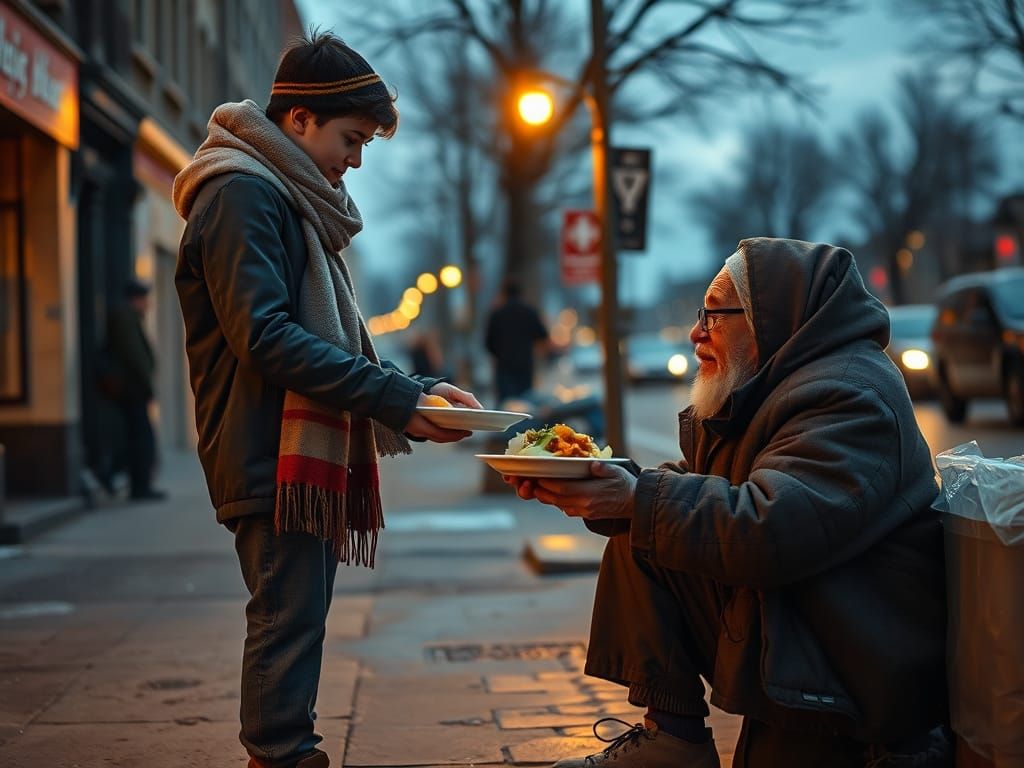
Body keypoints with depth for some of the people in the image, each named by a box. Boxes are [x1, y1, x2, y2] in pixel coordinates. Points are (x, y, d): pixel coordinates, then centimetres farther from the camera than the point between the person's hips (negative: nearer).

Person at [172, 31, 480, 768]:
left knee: (294, 625, 13)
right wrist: (398, 400, -23)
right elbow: (264, 336, -21)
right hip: (272, 454, -10)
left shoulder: (294, 200, 20)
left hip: (307, 454, 10)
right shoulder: (243, 194, -11)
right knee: (288, 624, -8)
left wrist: (416, 391, 7)